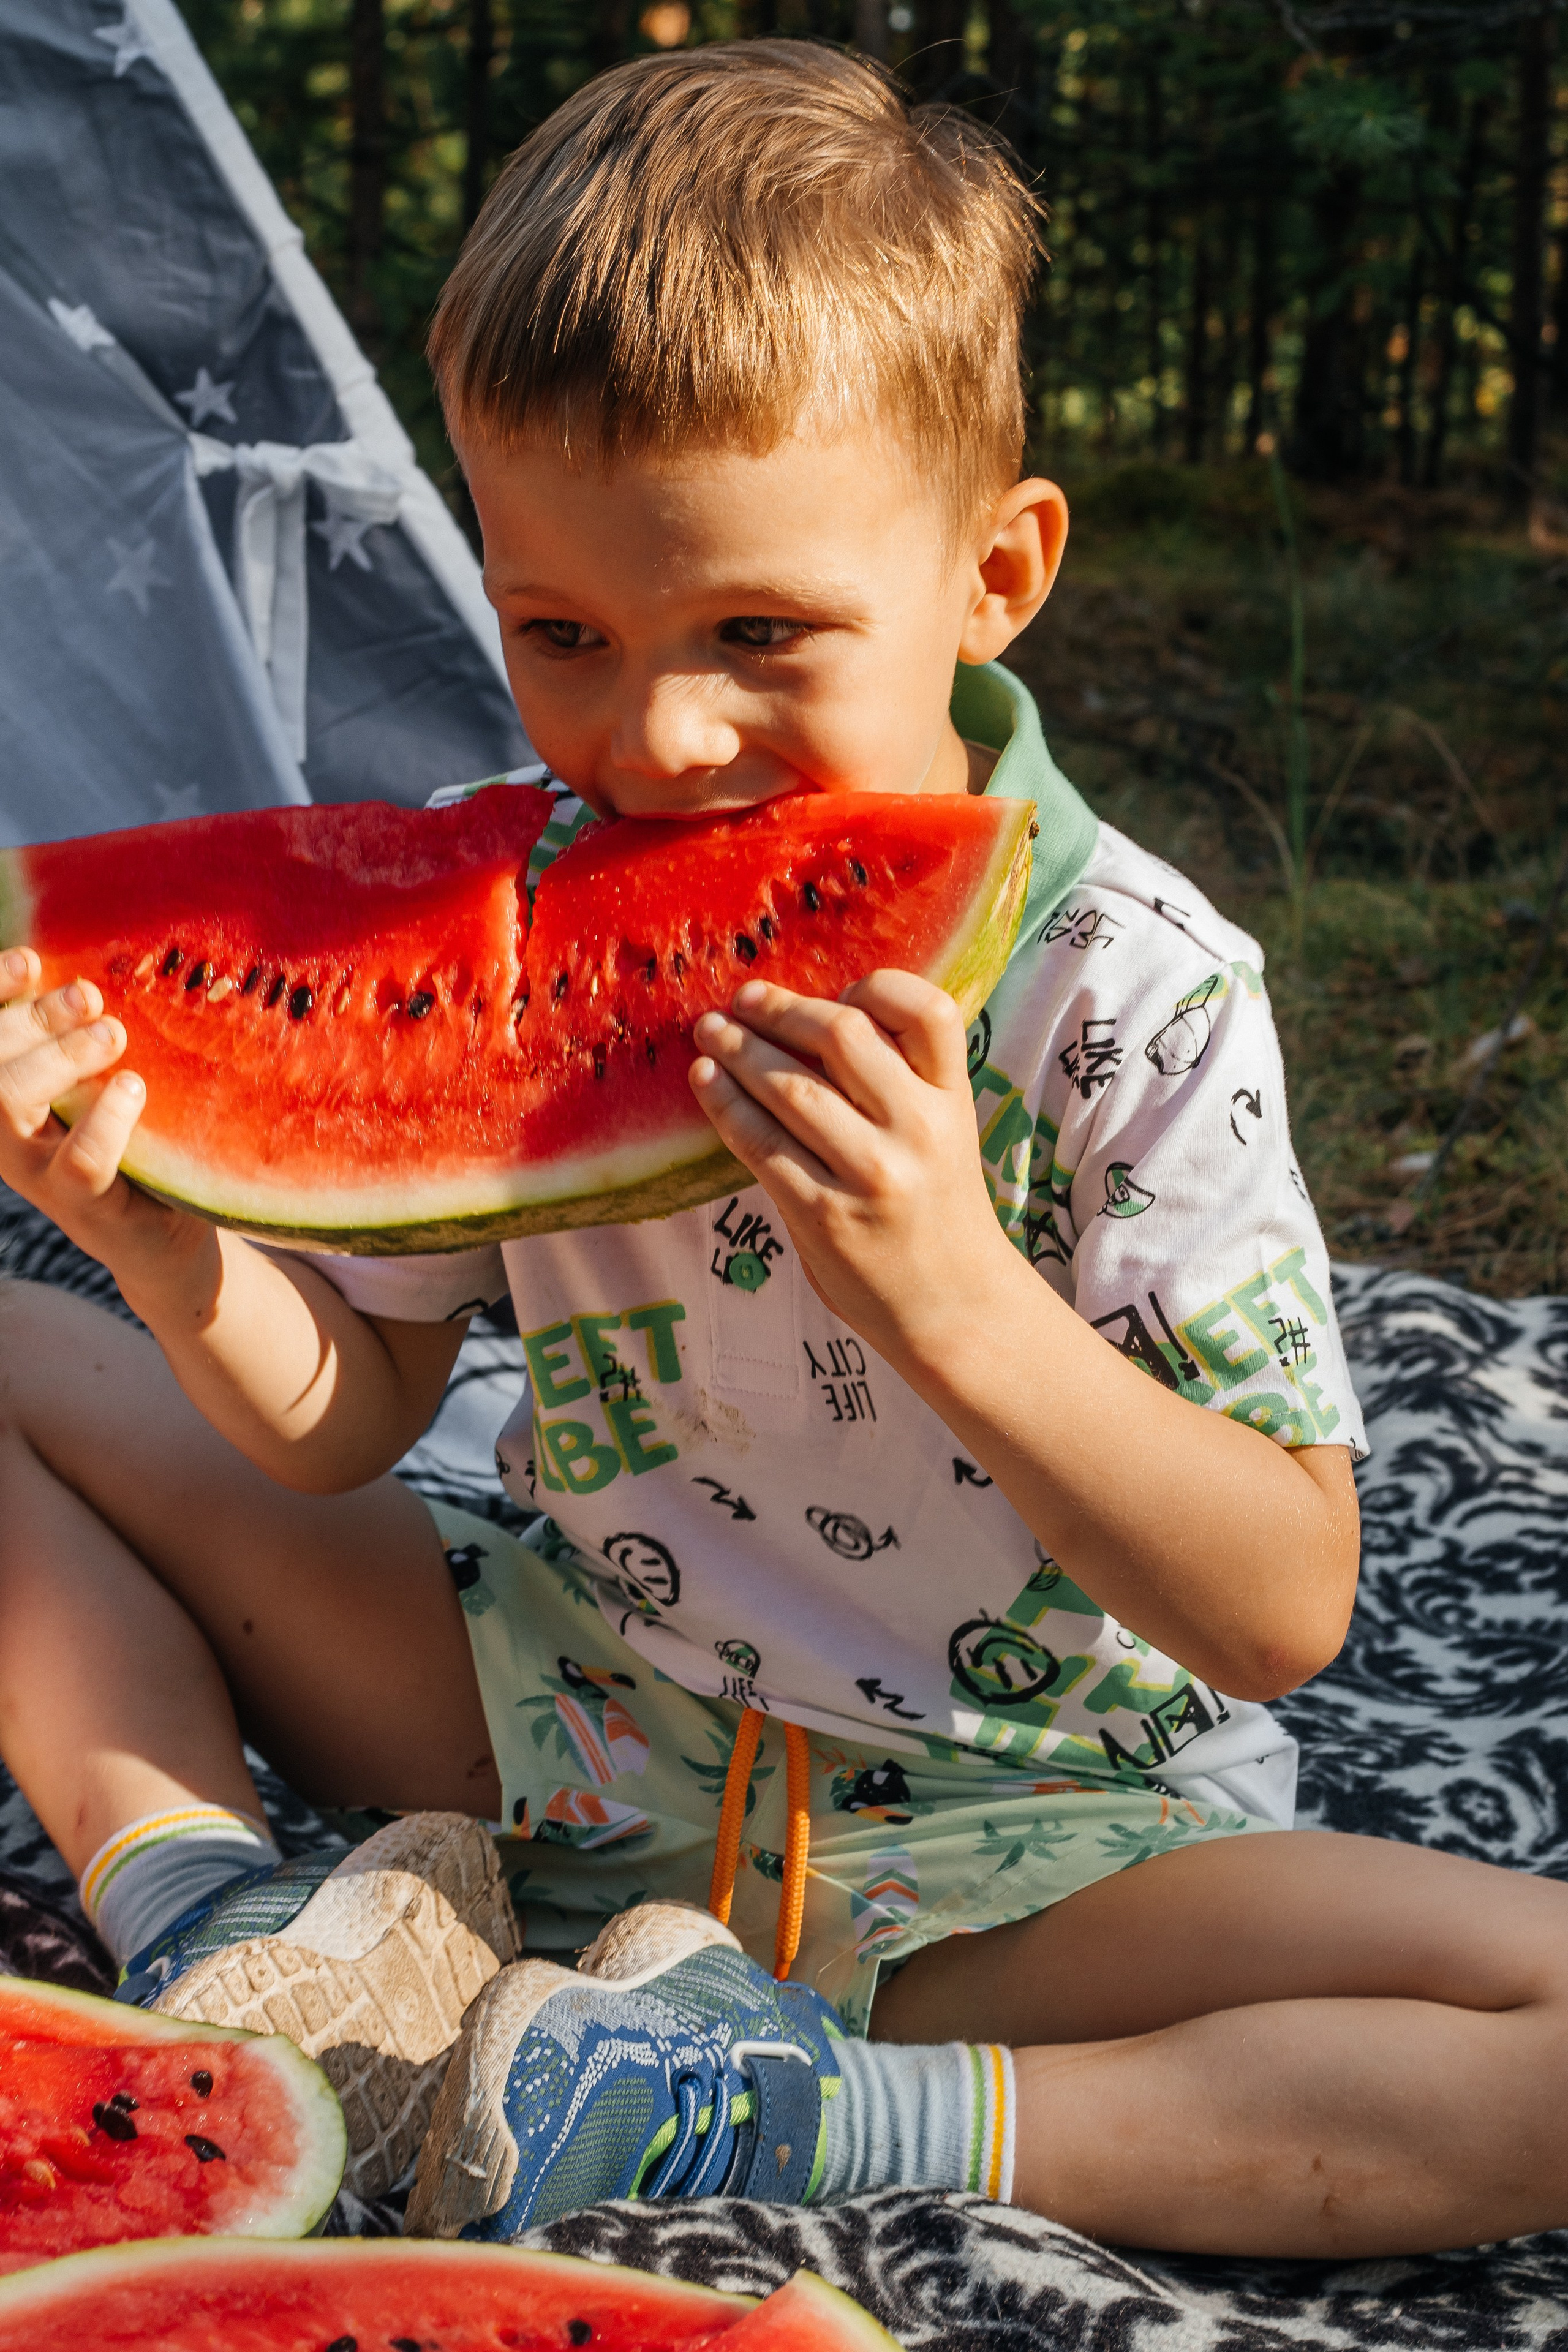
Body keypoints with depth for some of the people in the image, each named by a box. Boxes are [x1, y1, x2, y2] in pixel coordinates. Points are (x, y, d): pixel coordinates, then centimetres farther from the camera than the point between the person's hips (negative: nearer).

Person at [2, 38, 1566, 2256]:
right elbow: (336, 1417, -1)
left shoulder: (1132, 997, -21)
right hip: (557, 1733, 4)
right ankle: (210, 1925, -12)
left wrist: (951, 1298, -38)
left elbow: (1286, 1613, -22)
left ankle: (801, 2114, -26)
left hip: (1005, 1848, -3)